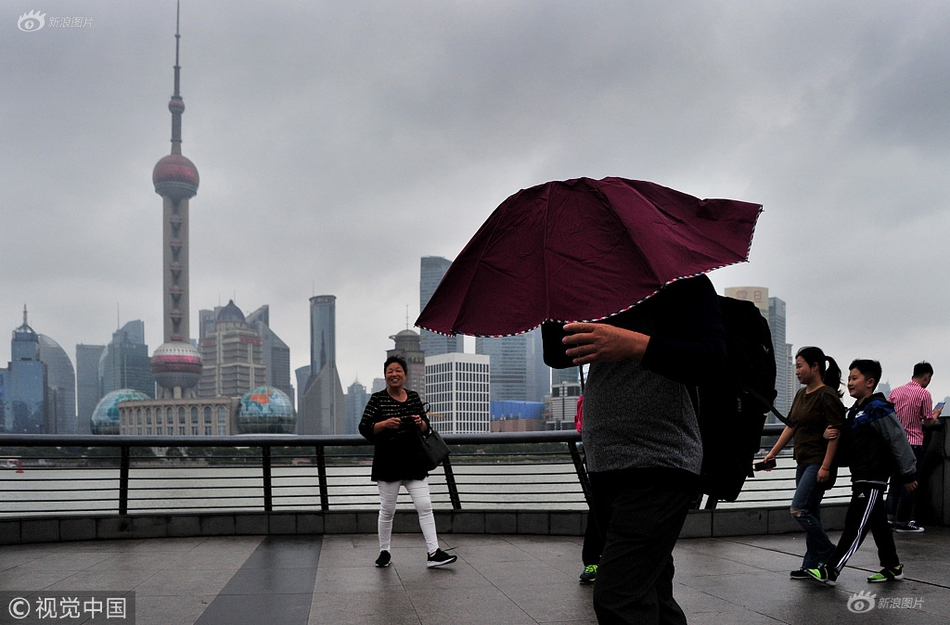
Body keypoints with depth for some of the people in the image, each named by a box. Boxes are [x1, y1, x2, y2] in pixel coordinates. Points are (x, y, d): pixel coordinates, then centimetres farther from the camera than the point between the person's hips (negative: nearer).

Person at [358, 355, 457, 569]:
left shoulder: (414, 397, 8)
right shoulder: (378, 399, -3)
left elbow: (427, 428, 15)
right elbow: (364, 428, -8)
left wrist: (421, 423, -7)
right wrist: (385, 424, -23)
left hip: (414, 462, 3)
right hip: (388, 463, -3)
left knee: (425, 506, -3)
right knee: (387, 509, 6)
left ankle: (434, 553, -2)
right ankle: (384, 552, 22)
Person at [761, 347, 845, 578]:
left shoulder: (827, 395, -13)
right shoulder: (801, 395, 14)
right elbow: (791, 427, 19)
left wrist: (825, 466, -21)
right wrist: (773, 453, 15)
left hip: (819, 463, -9)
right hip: (803, 462, 9)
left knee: (799, 510, -14)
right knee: (810, 515, 10)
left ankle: (830, 555, 0)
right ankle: (811, 565, 15)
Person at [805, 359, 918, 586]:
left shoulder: (878, 409, -15)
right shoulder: (856, 410, 15)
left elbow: (899, 441, -15)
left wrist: (908, 474, -12)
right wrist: (838, 435, 2)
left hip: (873, 479, -10)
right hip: (861, 478, 10)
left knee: (855, 525, -9)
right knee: (877, 524, 16)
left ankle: (830, 570, -12)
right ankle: (892, 567, 26)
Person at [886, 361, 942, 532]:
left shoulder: (895, 391, 6)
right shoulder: (924, 393, -9)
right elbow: (929, 422, -7)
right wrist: (936, 414, 13)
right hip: (914, 443, -5)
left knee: (895, 482, 13)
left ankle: (889, 517, 8)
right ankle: (903, 522, 4)